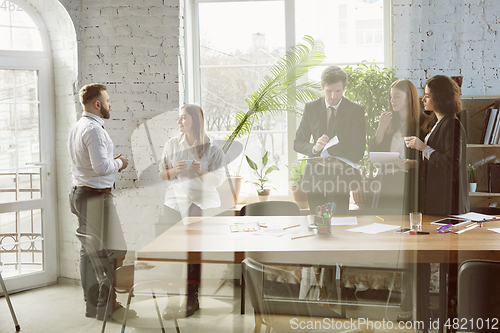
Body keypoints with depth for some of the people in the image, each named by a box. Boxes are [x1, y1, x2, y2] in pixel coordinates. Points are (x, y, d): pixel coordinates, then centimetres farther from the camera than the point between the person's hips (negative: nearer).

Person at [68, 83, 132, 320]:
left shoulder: (77, 128, 16)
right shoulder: (94, 129, -16)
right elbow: (102, 167, -22)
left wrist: (112, 163, 14)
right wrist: (119, 163, -4)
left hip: (80, 193, 11)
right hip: (96, 196, -11)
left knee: (89, 251, 14)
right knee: (113, 252, -5)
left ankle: (93, 304, 22)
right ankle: (105, 307, -1)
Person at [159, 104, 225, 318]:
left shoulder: (211, 148, 1)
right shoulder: (172, 144, 9)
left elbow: (218, 179, 0)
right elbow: (162, 174, 11)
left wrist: (201, 171, -18)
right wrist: (175, 170, -10)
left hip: (203, 204, -2)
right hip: (176, 203, 2)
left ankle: (191, 299, 6)